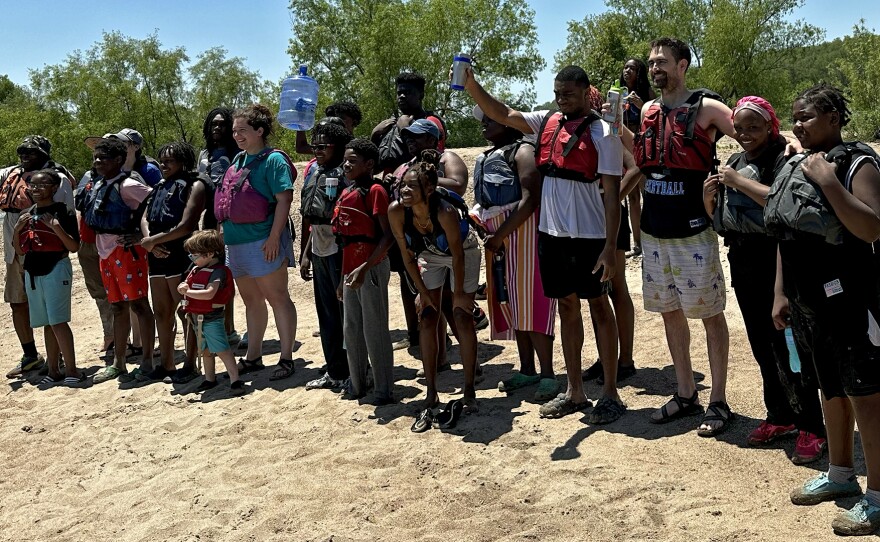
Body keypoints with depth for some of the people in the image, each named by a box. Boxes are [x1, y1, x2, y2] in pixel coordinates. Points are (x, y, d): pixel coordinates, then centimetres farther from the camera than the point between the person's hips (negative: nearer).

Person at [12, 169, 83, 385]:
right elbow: (20, 250, 14)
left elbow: (74, 247, -10)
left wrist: (57, 227, -22)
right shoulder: (25, 215, 12)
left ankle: (72, 370, -7)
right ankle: (53, 371, 14)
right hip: (32, 272, 6)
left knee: (57, 321, -11)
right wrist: (17, 229, -2)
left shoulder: (63, 212, -6)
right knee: (47, 323, 9)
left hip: (56, 269, -6)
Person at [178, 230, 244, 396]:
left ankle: (235, 380, -13)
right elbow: (187, 286, 16)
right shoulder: (196, 269, 9)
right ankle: (210, 379, 34)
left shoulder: (217, 271, -17)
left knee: (222, 349, -13)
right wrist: (182, 287, -7)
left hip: (212, 318, -9)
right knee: (206, 350, 20)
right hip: (197, 318, 9)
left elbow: (209, 294, -28)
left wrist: (187, 292, -22)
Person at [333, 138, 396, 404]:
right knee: (351, 329, 14)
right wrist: (343, 275, 17)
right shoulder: (346, 193, 12)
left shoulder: (375, 191, -11)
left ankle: (384, 390, 9)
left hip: (371, 269, -8)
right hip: (350, 269, 8)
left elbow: (388, 236, -16)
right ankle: (357, 383, 27)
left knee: (375, 330, -2)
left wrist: (364, 268, -23)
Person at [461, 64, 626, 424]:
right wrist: (470, 85, -9)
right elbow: (502, 114, 7)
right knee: (567, 307, 12)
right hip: (551, 233, 6)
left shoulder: (602, 133, -8)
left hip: (588, 236, -6)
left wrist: (610, 246, -17)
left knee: (599, 307, 3)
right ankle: (575, 392, 23)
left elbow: (612, 192, -11)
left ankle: (610, 394, 12)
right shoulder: (547, 122, 9)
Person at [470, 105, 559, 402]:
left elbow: (530, 200, -19)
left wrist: (499, 235, -21)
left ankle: (548, 375, -7)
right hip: (497, 236, 9)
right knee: (511, 303, 10)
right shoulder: (486, 158, 18)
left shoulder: (522, 151, -8)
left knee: (530, 302, -11)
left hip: (523, 232, -9)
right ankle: (527, 370, 19)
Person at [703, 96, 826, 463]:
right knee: (761, 345, 13)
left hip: (774, 265, -7)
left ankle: (810, 428, 2)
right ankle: (780, 417, 26)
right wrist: (709, 195, -1)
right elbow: (718, 217, 20)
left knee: (784, 344, -7)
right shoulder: (733, 163, 13)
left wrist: (740, 182, -21)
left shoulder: (781, 161, -9)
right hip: (743, 264, 7)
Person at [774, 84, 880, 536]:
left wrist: (828, 181, -24)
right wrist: (781, 293, 12)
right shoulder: (796, 167, 12)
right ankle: (840, 475, 34)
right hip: (806, 302, 8)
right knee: (831, 390, 19)